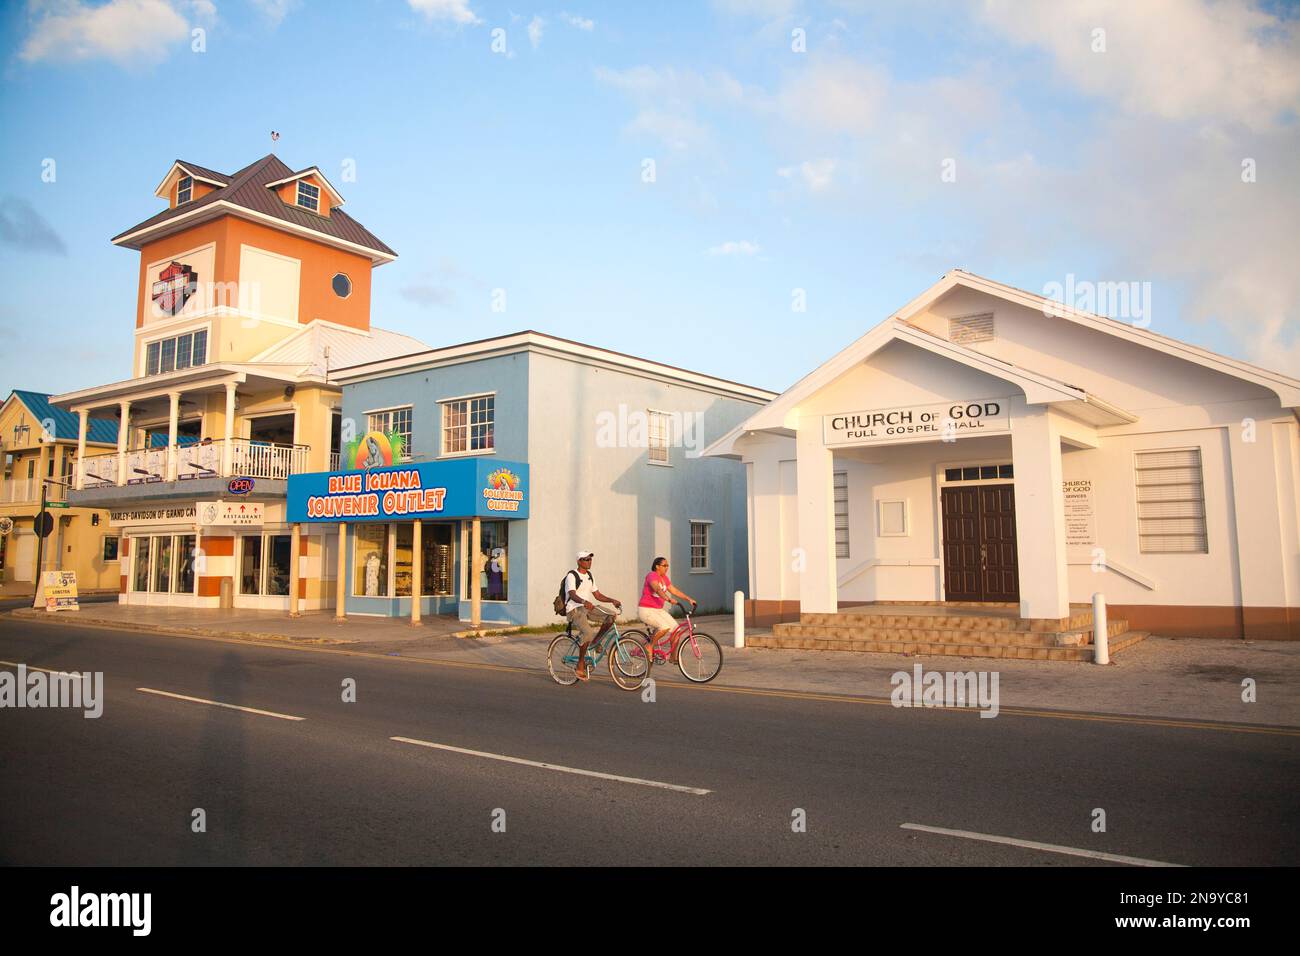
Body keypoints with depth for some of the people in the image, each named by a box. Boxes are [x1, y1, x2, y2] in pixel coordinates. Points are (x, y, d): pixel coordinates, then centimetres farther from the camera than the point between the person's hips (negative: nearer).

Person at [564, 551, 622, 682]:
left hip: (588, 608, 7)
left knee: (610, 617, -15)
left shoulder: (589, 576, 16)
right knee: (587, 632, -31)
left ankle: (594, 642, 3)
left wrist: (612, 600, 0)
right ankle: (580, 665, -15)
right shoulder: (572, 576, -9)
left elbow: (597, 595, 16)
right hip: (574, 610, -7)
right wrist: (584, 602, -44)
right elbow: (572, 595, -24)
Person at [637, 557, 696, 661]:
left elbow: (674, 591, 13)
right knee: (664, 627, -29)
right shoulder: (652, 575, -16)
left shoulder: (664, 578, 10)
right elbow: (658, 589, -33)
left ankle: (673, 656, 9)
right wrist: (669, 599, -48)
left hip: (658, 610, 8)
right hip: (646, 610, -8)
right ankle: (649, 647, -7)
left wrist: (689, 599, 4)